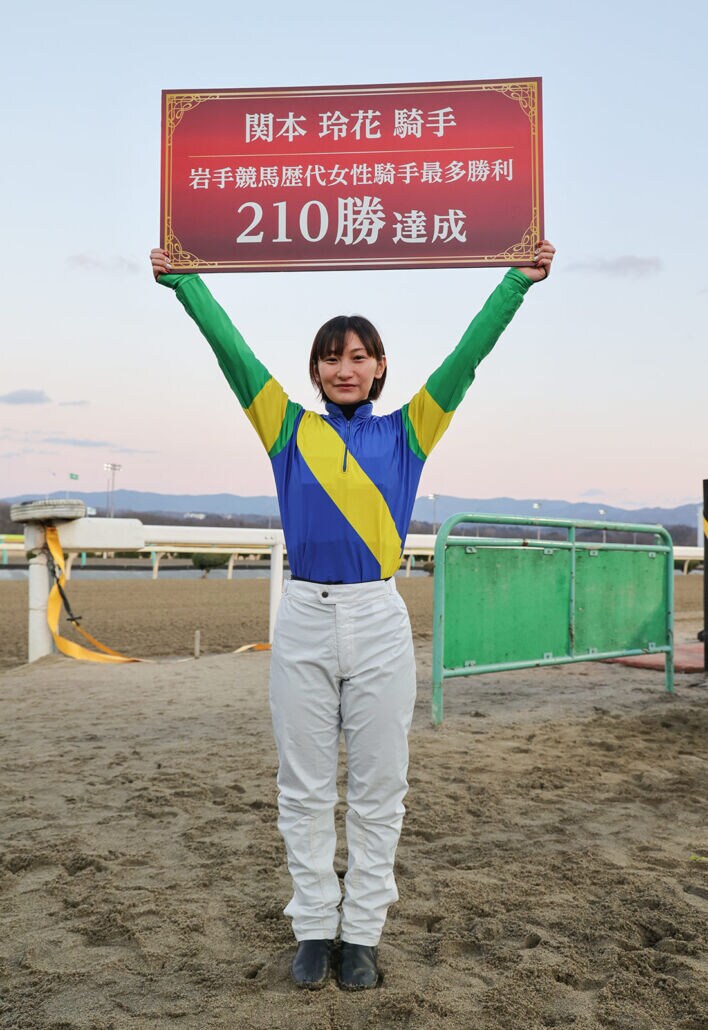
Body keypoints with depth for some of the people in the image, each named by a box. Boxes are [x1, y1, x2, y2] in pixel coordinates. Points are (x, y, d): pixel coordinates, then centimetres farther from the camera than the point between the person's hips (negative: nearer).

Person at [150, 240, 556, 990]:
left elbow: (467, 355, 5)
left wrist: (520, 280, 4)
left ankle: (362, 934, 22)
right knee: (305, 791, 9)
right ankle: (314, 929, 24)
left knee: (377, 790, 8)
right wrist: (182, 279, 7)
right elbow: (231, 351, 7)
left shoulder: (405, 431, 7)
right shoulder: (290, 429, 7)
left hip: (378, 621, 0)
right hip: (304, 619, 1)